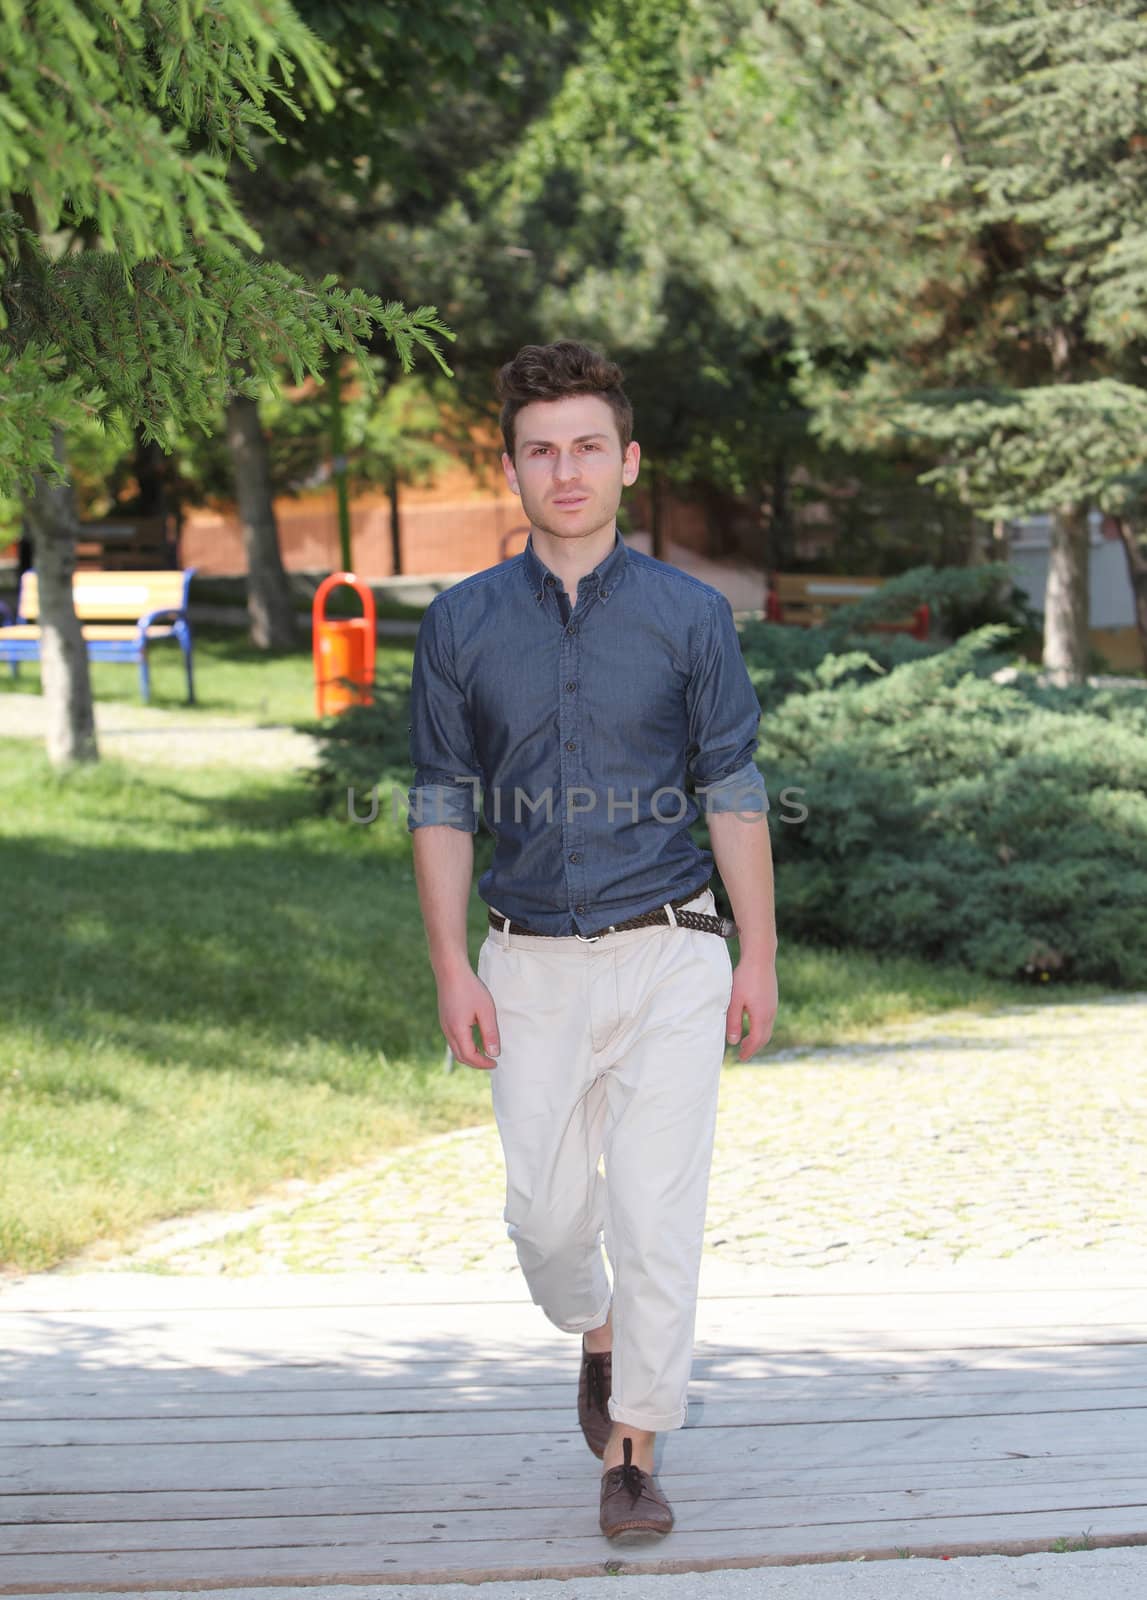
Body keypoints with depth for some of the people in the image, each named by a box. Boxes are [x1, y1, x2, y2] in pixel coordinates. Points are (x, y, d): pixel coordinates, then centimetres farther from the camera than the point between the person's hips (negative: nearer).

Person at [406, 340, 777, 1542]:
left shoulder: (689, 616, 0)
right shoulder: (462, 626, 3)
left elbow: (734, 796, 3)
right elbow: (441, 808, 5)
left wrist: (759, 958, 0)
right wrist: (453, 970, -1)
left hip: (668, 956, -2)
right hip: (533, 966, 2)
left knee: (656, 1208, -7)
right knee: (546, 1210, 6)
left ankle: (635, 1454, 4)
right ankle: (598, 1338, 39)